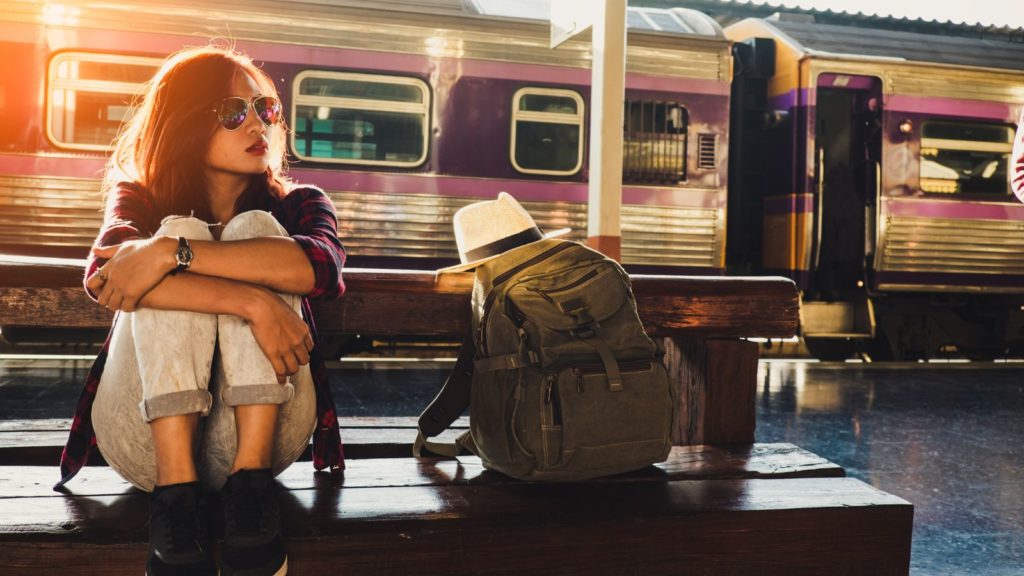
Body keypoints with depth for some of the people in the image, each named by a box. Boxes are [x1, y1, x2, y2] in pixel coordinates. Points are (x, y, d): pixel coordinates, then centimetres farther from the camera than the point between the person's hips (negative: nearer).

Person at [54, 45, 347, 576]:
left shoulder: (294, 204, 10)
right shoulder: (141, 199, 10)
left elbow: (320, 265, -18)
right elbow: (104, 274, -17)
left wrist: (170, 253, -26)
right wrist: (253, 303, -30)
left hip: (257, 428, 0)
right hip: (149, 435, 0)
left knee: (255, 229, -16)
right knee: (182, 228, -18)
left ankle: (249, 484, -30)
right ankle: (176, 492, -32)